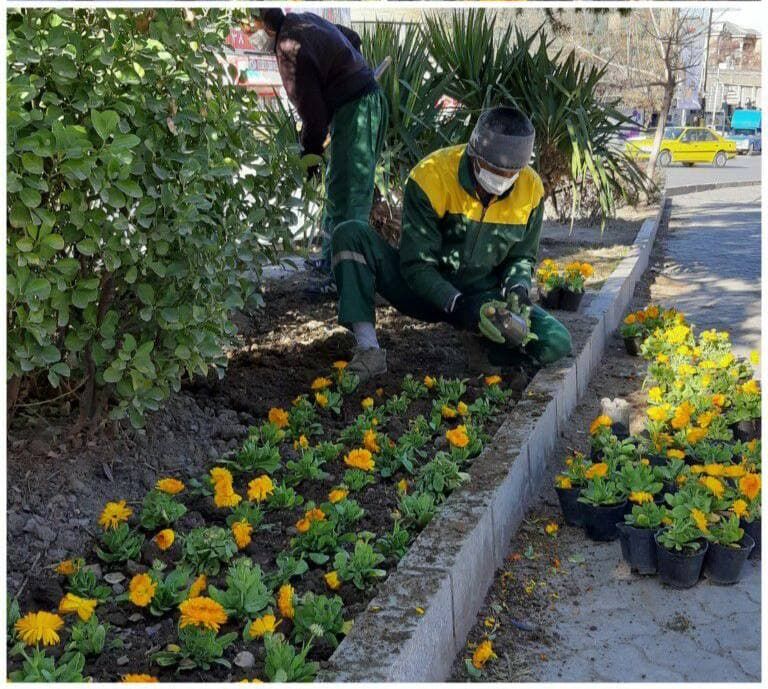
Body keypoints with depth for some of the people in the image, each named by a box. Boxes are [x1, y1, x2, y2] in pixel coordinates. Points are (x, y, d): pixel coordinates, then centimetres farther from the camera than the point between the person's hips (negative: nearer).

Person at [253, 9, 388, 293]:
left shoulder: (289, 47, -19)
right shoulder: (306, 19, 9)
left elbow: (311, 107, -19)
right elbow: (353, 38, 24)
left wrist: (310, 151, -7)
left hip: (353, 110, -10)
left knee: (346, 194, -9)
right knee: (337, 187, 18)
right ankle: (331, 260, 29)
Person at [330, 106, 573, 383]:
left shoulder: (530, 189, -7)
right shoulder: (431, 176, -20)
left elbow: (522, 256, 7)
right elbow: (416, 264, -19)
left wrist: (518, 287, -16)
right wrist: (456, 304, -33)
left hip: (484, 295, 2)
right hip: (425, 289, -1)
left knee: (557, 344, -25)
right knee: (351, 234, -25)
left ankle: (482, 342, 3)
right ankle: (369, 350, -29)